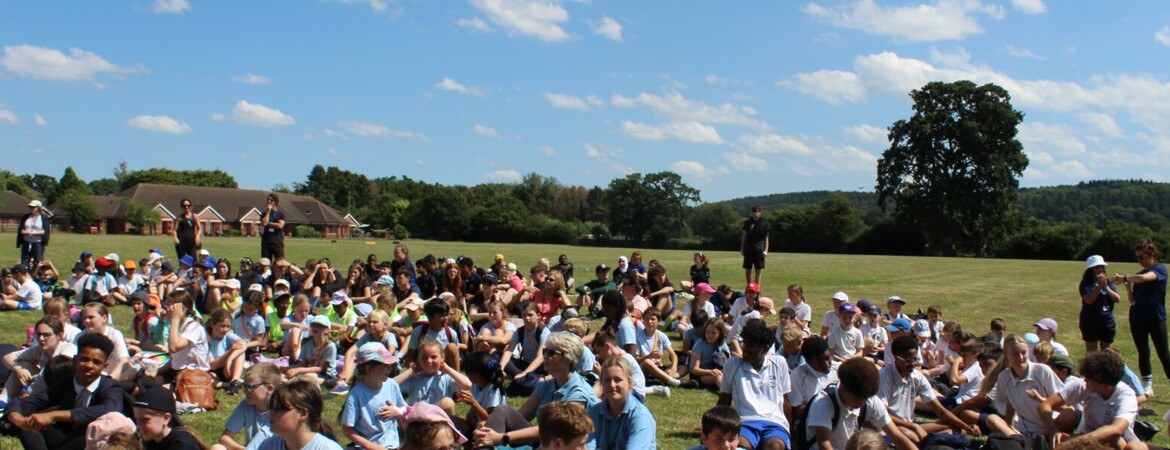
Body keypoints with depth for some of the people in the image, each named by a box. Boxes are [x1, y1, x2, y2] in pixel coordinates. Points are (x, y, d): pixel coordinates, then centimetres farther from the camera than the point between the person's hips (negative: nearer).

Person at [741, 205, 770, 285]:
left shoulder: (764, 223, 0)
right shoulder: (748, 222, 4)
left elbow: (766, 238, 2)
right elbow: (744, 236, 9)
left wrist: (766, 250, -3)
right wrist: (742, 248, 6)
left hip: (759, 249, -1)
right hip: (748, 249, 1)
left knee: (758, 270, 3)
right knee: (747, 269, 5)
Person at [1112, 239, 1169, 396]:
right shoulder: (1138, 275, 10)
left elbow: (1144, 278, -29)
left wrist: (1124, 278, -18)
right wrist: (1128, 286, -6)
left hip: (1156, 318, -6)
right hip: (1137, 318, 6)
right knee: (1143, 352, 8)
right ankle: (1147, 386, 14)